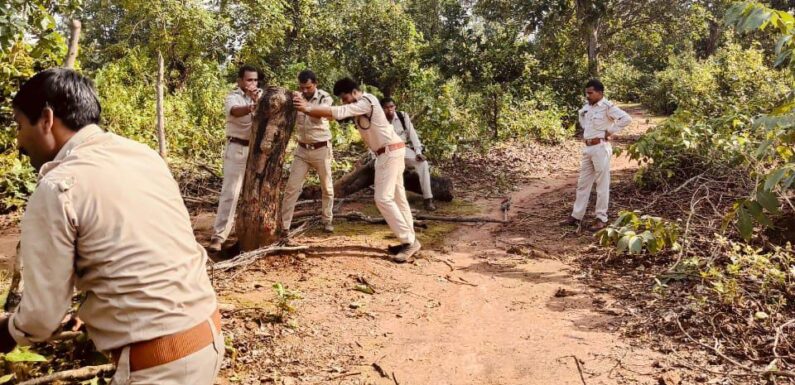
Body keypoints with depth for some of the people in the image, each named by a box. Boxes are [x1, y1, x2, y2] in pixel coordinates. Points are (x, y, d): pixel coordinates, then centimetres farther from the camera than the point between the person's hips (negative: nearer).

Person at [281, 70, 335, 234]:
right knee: (291, 187, -2)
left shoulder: (325, 98, -9)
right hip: (302, 150, 2)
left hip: (321, 149, -2)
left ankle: (327, 221, 25)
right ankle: (284, 224, 2)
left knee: (327, 188, 9)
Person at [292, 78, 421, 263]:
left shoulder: (366, 101, -16)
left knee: (383, 198, -13)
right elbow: (336, 113, 7)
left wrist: (308, 108, -26)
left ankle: (409, 241, -9)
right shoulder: (357, 105, 14)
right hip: (388, 152, 11)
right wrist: (307, 106, -5)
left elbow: (339, 112, -27)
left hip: (390, 151, -11)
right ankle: (409, 240, 16)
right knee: (397, 197, 11)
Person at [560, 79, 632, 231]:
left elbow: (626, 119, -23)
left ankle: (602, 218, 7)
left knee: (602, 184, 0)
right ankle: (576, 216, 18)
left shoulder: (607, 107, -14)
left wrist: (610, 131, -16)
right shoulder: (587, 106, 10)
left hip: (601, 148, -8)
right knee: (583, 183, 11)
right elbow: (581, 114, 33)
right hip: (587, 148, 8)